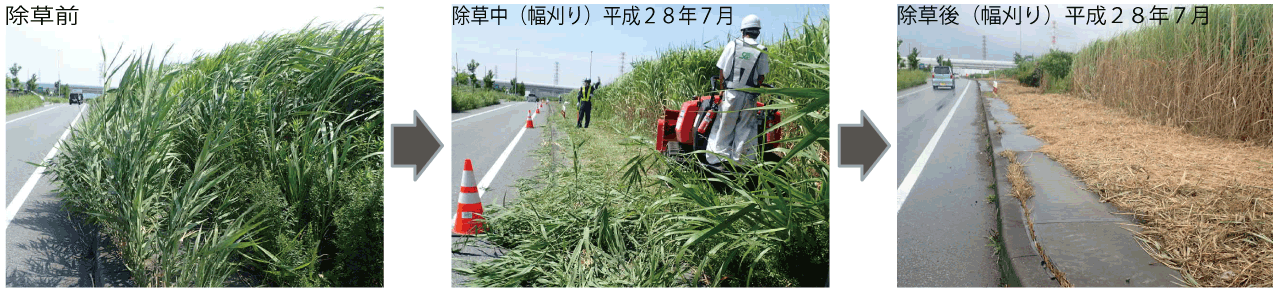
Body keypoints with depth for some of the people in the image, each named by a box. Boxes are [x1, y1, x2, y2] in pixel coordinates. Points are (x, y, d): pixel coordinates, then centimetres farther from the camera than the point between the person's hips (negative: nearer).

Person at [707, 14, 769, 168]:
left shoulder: (733, 45, -3)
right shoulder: (761, 51, -1)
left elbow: (722, 71, 0)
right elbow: (762, 77, 3)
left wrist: (723, 89, 14)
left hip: (731, 93, -1)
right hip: (750, 97, 1)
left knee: (724, 127, 6)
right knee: (745, 129, 7)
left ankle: (719, 160, 5)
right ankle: (739, 161, 8)